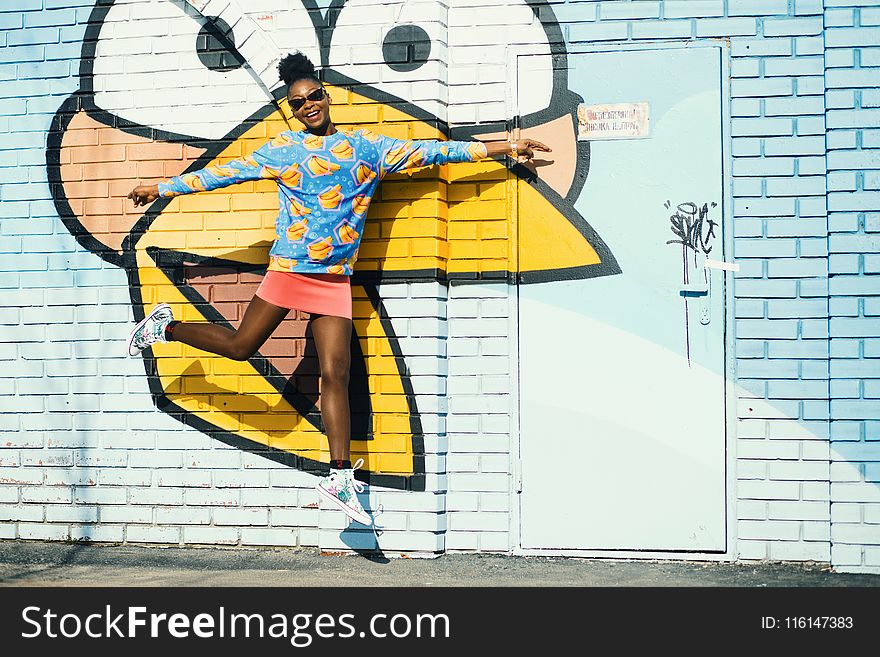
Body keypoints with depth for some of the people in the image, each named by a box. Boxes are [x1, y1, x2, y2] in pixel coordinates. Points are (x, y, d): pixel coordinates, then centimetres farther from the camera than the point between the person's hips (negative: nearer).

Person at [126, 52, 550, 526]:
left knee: (336, 374, -1)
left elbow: (427, 152, 11)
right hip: (290, 269, -2)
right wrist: (163, 188, 8)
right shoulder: (281, 150, 5)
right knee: (240, 346, 0)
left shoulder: (366, 146, 11)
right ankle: (165, 327, 25)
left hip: (336, 279, 2)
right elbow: (222, 173, 8)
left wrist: (504, 147, 11)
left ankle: (340, 475, 0)